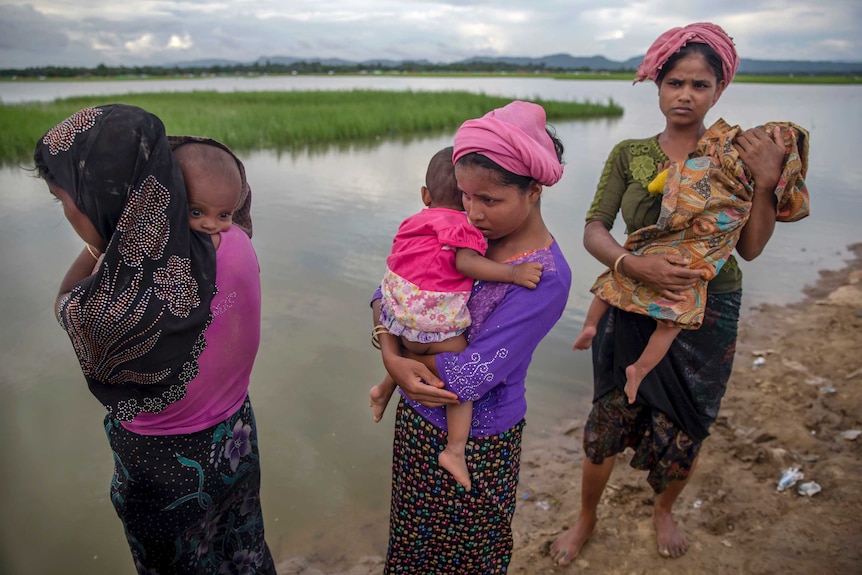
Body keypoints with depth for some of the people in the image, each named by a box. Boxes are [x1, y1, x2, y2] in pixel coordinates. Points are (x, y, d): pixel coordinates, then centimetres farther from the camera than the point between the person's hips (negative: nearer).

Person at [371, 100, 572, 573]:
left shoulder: (546, 278, -25)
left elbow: (467, 378, -29)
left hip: (476, 445, -5)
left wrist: (403, 350, -15)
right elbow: (387, 293, -3)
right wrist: (392, 357, -21)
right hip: (417, 420, 5)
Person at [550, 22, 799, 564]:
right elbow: (594, 230, -6)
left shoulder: (736, 153, 0)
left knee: (681, 437, 11)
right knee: (608, 424, 6)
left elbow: (750, 247, -4)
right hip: (634, 309, 0)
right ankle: (586, 521, 34)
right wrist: (635, 263, -25)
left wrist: (765, 182, -17)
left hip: (707, 315, 1)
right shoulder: (630, 154, 1)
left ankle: (664, 510, 46)